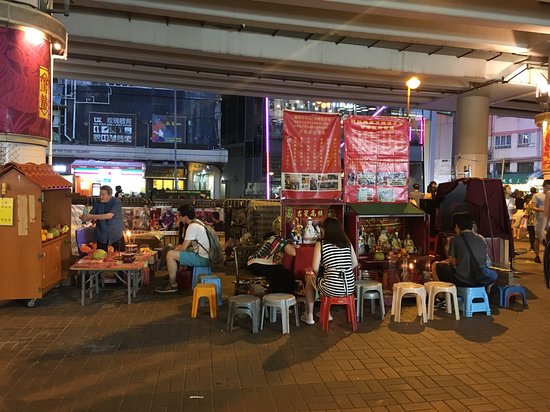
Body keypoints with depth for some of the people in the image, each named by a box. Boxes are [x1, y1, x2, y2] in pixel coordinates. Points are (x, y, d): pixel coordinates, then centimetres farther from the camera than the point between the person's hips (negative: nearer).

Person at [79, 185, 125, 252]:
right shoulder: (98, 204, 2)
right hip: (102, 236, 3)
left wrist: (92, 216, -28)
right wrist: (84, 217, -20)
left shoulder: (117, 202, -13)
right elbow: (90, 216, 4)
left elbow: (109, 216, -26)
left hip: (116, 235, -3)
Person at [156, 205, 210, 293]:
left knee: (170, 254, -14)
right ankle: (173, 276, 31)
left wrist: (177, 249, 5)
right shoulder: (197, 222, 12)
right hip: (205, 256, 10)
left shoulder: (192, 227, -17)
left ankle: (172, 285, -3)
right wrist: (179, 247, 11)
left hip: (202, 259, -10)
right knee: (178, 248, 24)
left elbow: (183, 248, -15)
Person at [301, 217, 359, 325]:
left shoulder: (320, 244, -7)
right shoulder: (348, 243, 6)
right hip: (350, 288, 5)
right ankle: (327, 313, 45)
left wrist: (316, 276, 12)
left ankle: (309, 316, 32)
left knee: (310, 279, 26)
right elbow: (355, 263, 12)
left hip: (332, 290, -5)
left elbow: (315, 269, -9)